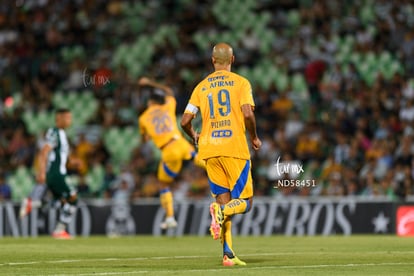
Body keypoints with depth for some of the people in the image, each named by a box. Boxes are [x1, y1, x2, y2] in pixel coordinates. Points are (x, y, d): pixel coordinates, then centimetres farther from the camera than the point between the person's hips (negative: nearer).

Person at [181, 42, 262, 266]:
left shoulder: (201, 87, 12)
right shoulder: (240, 82, 2)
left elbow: (185, 121, 7)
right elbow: (247, 114, -12)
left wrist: (195, 137, 27)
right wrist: (254, 138, 5)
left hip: (209, 149, 4)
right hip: (235, 147, -4)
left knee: (224, 202, 9)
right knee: (244, 202, 3)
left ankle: (228, 254, 0)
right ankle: (220, 211, -30)